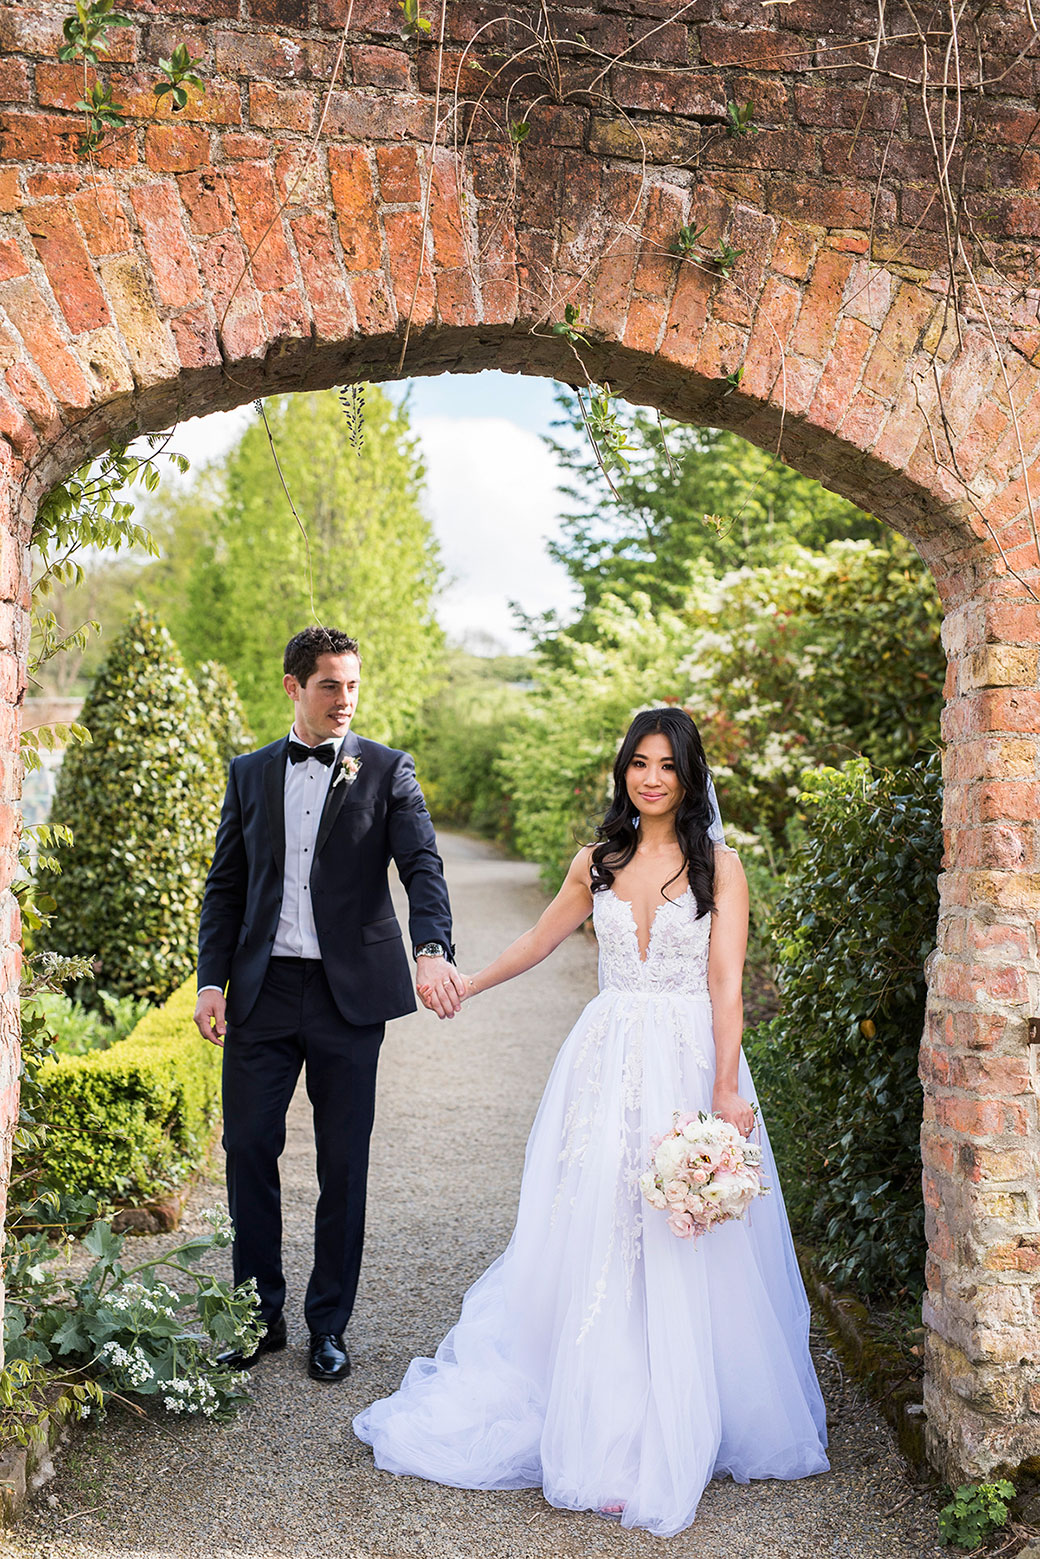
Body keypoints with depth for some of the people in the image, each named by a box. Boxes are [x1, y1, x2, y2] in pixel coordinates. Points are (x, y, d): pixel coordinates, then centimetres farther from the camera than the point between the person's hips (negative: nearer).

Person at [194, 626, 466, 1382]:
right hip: (263, 990, 3)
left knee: (343, 1164, 6)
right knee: (249, 1150, 6)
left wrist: (433, 949, -30)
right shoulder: (250, 773, 10)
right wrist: (212, 980, 0)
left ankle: (329, 1324, 21)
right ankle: (260, 1314, 23)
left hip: (349, 993, -2)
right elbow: (226, 885, 11)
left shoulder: (386, 770, 1)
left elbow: (422, 865, -12)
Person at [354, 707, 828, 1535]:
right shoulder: (598, 861, 9)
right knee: (591, 1241, 3)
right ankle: (596, 1427, 17)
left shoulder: (719, 866, -1)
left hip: (688, 1062, -3)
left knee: (680, 1256, 0)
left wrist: (726, 1088, -20)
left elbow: (727, 984, -9)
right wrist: (464, 985, 33)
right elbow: (540, 940, 24)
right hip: (605, 1062, 3)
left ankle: (666, 1442, 14)